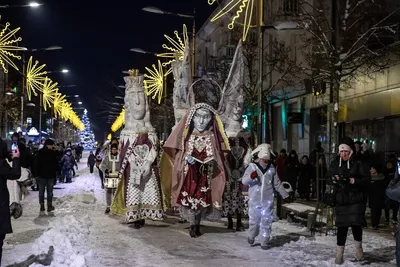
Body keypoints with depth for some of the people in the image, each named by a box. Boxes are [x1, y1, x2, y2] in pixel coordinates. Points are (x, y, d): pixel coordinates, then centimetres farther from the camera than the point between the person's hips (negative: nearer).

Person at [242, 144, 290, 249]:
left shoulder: (272, 168, 6)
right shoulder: (252, 167, -3)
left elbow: (277, 183, 17)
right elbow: (244, 181, -13)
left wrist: (285, 195, 19)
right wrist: (251, 176, -35)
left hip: (268, 200, 2)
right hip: (254, 199, -2)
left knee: (266, 221, 1)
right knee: (254, 220, 4)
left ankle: (264, 242, 11)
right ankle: (251, 236, 31)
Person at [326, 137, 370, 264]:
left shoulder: (359, 163, -7)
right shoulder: (335, 163, 5)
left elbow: (366, 179, -12)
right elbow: (328, 178, 7)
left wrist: (351, 180, -24)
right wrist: (334, 179, -16)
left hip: (356, 200, -3)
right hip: (340, 200, 3)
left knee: (356, 224, -5)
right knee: (342, 226, 4)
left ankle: (358, 247, 23)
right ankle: (339, 253, 13)